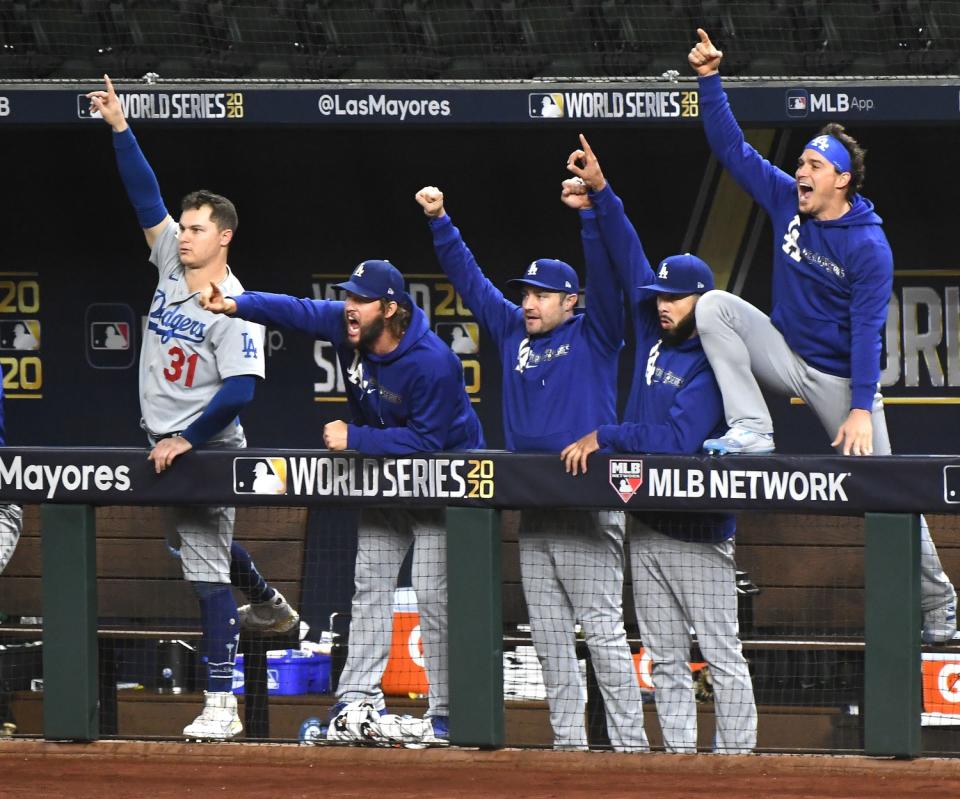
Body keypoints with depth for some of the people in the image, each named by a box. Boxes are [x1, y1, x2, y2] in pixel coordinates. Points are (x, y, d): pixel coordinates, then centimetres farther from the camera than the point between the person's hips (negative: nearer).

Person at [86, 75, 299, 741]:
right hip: (165, 446, 9)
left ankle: (221, 706, -13)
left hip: (207, 450, -9)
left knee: (207, 570, -11)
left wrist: (188, 440, -26)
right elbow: (147, 195, 0)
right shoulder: (172, 262, 3)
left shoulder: (235, 310, -18)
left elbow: (239, 390, -25)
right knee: (191, 542, 26)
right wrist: (120, 128, -9)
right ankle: (268, 605, 51)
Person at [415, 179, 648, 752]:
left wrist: (593, 210, -23)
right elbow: (471, 281, 21)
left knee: (603, 627, -10)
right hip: (534, 506, 7)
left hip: (589, 505, -7)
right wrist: (441, 223, 15)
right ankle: (568, 739, 10)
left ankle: (629, 741, -11)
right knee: (550, 634, 6)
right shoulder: (513, 331, 16)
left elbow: (608, 276, -13)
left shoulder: (593, 336, 0)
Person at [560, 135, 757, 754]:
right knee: (666, 657, 8)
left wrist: (604, 437, -15)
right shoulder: (656, 337, 10)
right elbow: (631, 259, 15)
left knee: (722, 653, -6)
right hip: (646, 526, 8)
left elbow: (676, 439, -23)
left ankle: (736, 752, -7)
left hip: (699, 533, -8)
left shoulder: (713, 365, -13)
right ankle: (679, 752, 10)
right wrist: (601, 193, 11)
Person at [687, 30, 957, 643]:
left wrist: (861, 409, -28)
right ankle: (753, 434, -25)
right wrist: (709, 80, -14)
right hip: (785, 355, 5)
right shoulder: (787, 202, -3)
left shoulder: (868, 246, -19)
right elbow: (732, 148, -2)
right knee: (714, 306, -19)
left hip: (841, 377, -5)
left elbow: (868, 331, -22)